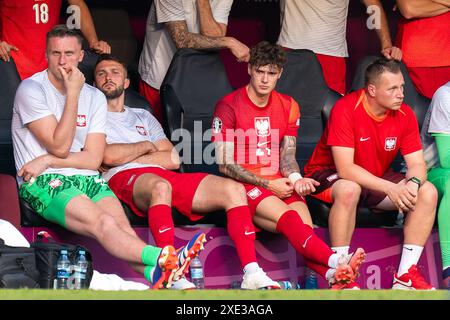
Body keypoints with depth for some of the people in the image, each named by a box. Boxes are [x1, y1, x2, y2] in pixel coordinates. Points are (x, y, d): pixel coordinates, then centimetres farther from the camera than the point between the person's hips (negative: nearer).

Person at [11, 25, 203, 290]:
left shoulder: (95, 97, 12)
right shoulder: (32, 89, -2)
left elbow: (93, 159, 4)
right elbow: (60, 147, -11)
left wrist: (48, 161, -9)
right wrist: (73, 93, -10)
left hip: (86, 179, 5)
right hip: (43, 184, -5)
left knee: (121, 225, -26)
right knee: (103, 223, -32)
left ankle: (162, 278, -51)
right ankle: (163, 259, -56)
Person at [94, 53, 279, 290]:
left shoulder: (143, 117, 33)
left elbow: (173, 159, 17)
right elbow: (108, 155, -5)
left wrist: (125, 156, 5)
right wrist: (146, 146, 11)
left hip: (166, 176, 6)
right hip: (123, 179, -6)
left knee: (233, 189, -15)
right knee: (160, 186, -43)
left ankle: (252, 275, -26)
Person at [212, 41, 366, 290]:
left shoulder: (288, 106, 14)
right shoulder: (229, 106, -2)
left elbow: (287, 155, 11)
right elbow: (225, 164, -5)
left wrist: (295, 179, -13)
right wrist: (268, 185, -10)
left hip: (280, 183, 4)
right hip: (244, 185, -4)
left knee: (304, 224, -28)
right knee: (288, 218, -33)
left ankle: (332, 274, -56)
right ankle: (336, 262, -55)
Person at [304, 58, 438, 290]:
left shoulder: (405, 114, -7)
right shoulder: (346, 110, -24)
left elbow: (417, 164, -5)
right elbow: (345, 169, -29)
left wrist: (413, 183, -31)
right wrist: (390, 188, -36)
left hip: (378, 179, 6)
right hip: (329, 176, -6)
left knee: (428, 192, -16)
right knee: (349, 190, -41)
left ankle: (405, 275, -16)